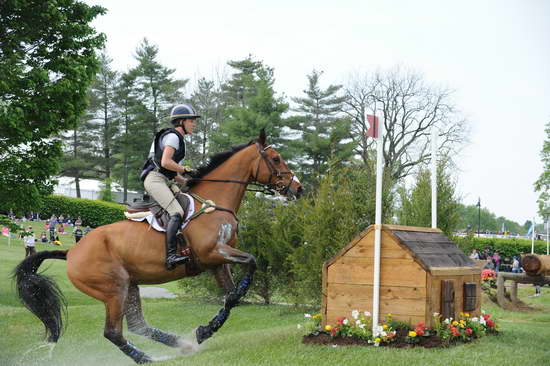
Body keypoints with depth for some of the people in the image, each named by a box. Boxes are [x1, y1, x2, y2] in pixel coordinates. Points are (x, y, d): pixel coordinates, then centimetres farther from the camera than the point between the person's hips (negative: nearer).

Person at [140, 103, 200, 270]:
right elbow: (165, 162, -20)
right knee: (177, 212, -25)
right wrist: (185, 169, -8)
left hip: (160, 180, 11)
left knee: (188, 206, 10)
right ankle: (171, 256, -39)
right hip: (155, 179, -11)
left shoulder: (178, 139, 25)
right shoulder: (172, 136, -5)